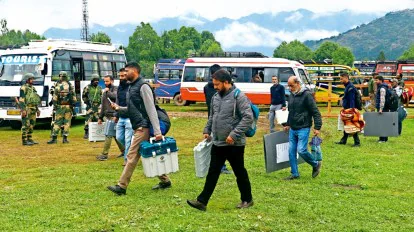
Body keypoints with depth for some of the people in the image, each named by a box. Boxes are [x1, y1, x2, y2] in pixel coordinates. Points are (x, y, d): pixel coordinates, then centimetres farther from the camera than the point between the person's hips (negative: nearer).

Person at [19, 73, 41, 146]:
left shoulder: (33, 88, 18)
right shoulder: (23, 88, -8)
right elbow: (21, 99, -15)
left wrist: (37, 109, 19)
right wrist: (23, 110, -23)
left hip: (33, 110, 8)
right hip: (26, 109, -8)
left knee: (31, 125, 9)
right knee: (26, 125, -7)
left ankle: (29, 139, 15)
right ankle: (24, 141, -5)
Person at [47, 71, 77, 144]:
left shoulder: (58, 86, -5)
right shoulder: (71, 86, 4)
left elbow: (55, 98, -5)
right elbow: (74, 98, 5)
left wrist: (54, 105, 4)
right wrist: (73, 105, 12)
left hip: (60, 107, -2)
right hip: (69, 107, 2)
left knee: (57, 122, 1)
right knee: (67, 122, 6)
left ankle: (54, 138, 1)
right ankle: (65, 138, 5)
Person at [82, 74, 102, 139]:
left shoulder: (99, 88, 13)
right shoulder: (87, 87, -2)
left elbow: (101, 96, 23)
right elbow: (84, 96, 1)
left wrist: (100, 101, 9)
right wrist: (87, 102, -8)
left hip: (98, 106, 5)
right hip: (90, 106, -5)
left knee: (97, 119, 7)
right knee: (88, 119, -11)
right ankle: (86, 133, -7)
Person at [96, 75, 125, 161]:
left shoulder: (115, 89, -5)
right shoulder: (105, 91, 19)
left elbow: (115, 96, -29)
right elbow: (103, 106, 24)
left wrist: (107, 92, -15)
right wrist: (100, 117, 24)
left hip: (113, 116, -8)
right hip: (107, 116, 8)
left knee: (108, 135, -9)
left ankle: (104, 154, -7)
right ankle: (123, 151, 21)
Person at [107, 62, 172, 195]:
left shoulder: (143, 86, -13)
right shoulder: (132, 87, 16)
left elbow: (151, 110, -18)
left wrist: (157, 131, -23)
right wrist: (119, 108, 6)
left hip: (143, 128, -9)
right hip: (138, 127, 9)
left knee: (132, 156, -7)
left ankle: (121, 187, -3)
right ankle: (165, 181, 23)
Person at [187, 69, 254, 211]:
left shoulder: (239, 97, -15)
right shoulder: (216, 97, 8)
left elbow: (248, 117, -21)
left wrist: (234, 134, -24)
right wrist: (207, 130, 10)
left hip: (234, 144, -7)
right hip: (217, 143, 7)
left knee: (240, 173, 8)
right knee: (212, 173, 8)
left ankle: (247, 199, 25)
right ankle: (202, 201, 10)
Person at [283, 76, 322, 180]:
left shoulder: (306, 95, -11)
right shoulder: (291, 95, 12)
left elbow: (315, 112, -12)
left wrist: (317, 127, -16)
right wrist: (288, 124, 31)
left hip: (303, 128, -7)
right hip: (292, 129, 7)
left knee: (301, 150, -14)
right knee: (291, 151, 5)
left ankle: (316, 164, 11)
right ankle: (294, 173, 15)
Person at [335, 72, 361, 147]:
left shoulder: (350, 87, -16)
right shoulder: (347, 86, 15)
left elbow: (352, 100, -21)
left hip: (350, 110, -10)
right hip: (347, 109, 10)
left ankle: (357, 142, -1)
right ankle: (343, 140, 25)